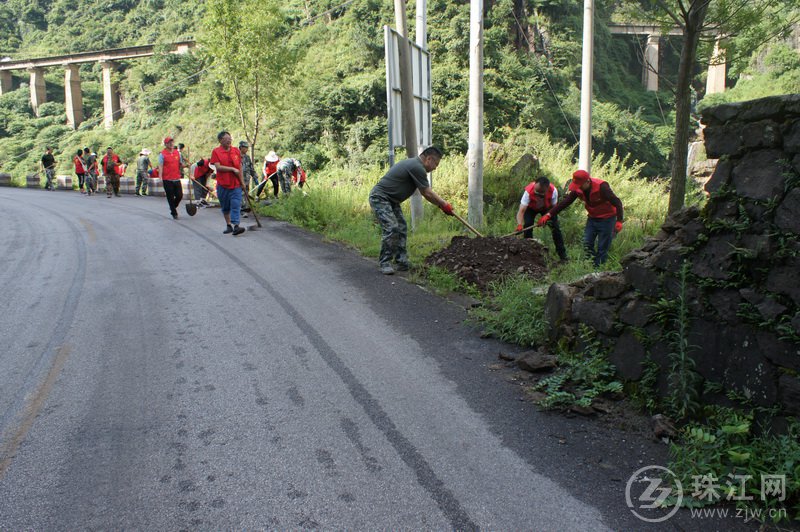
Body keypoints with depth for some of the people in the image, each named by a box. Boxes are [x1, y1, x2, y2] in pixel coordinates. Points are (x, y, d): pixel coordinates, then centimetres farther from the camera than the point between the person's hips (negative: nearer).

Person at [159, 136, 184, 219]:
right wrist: (160, 177, -18)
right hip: (167, 180, -4)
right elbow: (160, 166, -7)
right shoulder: (162, 154, -2)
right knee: (170, 197, 1)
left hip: (177, 179, 4)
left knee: (180, 195, 1)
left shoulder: (177, 153, 11)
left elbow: (180, 164, 20)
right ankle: (174, 213, 13)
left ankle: (173, 207, 28)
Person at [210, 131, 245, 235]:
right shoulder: (216, 151, -2)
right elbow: (218, 167, -12)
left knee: (236, 205, -10)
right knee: (225, 207, 10)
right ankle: (228, 225, 22)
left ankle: (236, 226, -16)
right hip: (222, 184, -1)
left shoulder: (236, 150, 7)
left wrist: (242, 181, 9)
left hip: (236, 184, 1)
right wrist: (232, 169, -14)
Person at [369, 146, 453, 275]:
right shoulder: (417, 167, -19)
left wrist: (441, 204, 20)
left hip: (391, 200, 11)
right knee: (391, 229, -17)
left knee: (401, 228, 6)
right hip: (380, 198, -11)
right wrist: (444, 205, -1)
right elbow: (428, 193, -13)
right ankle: (385, 263, -8)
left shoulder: (414, 164, 14)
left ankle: (402, 262, 8)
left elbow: (425, 193, 23)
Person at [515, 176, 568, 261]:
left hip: (547, 208, 1)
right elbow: (521, 211, -45)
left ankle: (562, 254, 0)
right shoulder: (529, 191, -41)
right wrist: (519, 225, -61)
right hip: (531, 208, -1)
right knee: (527, 226, -19)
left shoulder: (553, 190, -37)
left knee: (555, 227, -10)